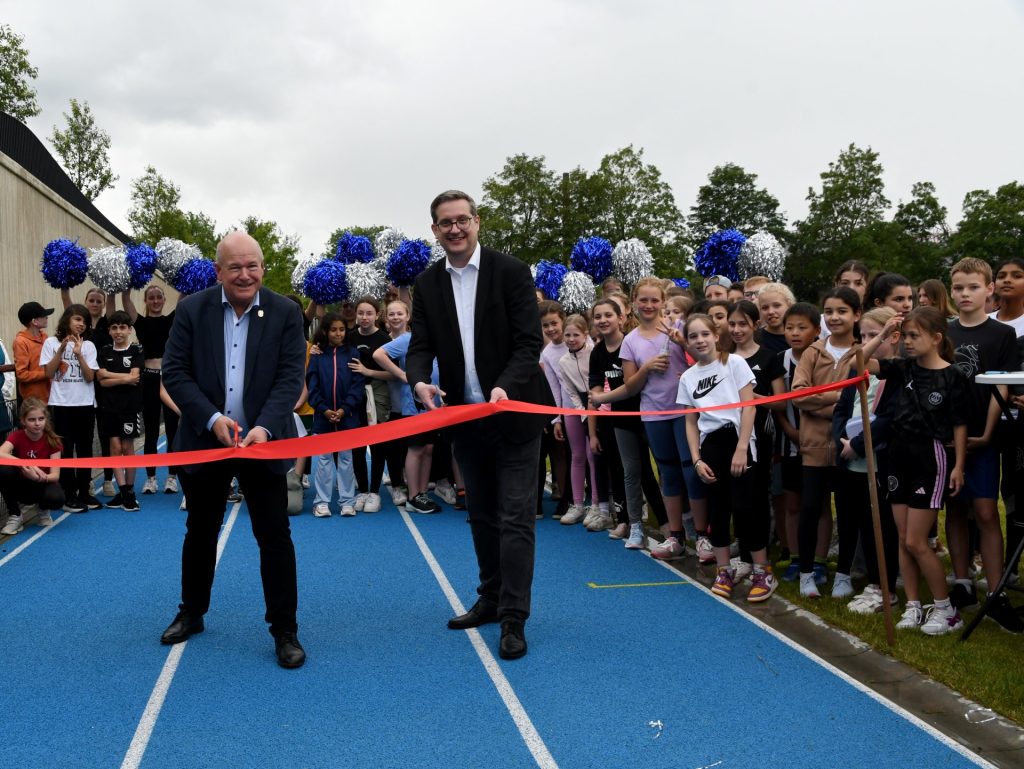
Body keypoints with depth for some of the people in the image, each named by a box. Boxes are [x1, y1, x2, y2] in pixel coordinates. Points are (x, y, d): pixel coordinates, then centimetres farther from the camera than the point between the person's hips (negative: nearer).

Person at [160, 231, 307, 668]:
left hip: (262, 442, -2)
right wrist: (211, 418, -18)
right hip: (205, 440, 2)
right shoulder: (192, 309, -2)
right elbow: (175, 372, -5)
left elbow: (290, 378, -10)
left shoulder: (286, 313, -5)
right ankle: (191, 613, 37)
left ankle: (285, 630, 10)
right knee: (200, 532, 17)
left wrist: (265, 427, -25)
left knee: (275, 536, -1)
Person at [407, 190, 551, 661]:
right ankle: (491, 599, 30)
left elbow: (529, 342, -13)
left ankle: (514, 618, 2)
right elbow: (421, 345, 0)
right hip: (466, 417, 5)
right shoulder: (427, 284, 4)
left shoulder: (510, 271, -8)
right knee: (482, 516, 16)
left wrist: (505, 387, -30)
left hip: (513, 412, -5)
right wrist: (420, 381, -23)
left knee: (515, 517, -4)